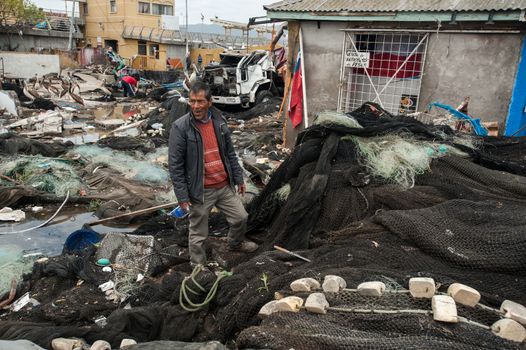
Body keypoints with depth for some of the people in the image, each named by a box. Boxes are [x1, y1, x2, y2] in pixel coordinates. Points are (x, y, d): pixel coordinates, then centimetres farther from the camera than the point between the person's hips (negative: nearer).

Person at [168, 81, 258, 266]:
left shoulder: (219, 120, 1)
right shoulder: (180, 127, -15)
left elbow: (230, 152, 11)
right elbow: (175, 164, -13)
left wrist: (238, 178, 13)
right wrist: (182, 195, -14)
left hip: (225, 186, 5)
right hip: (200, 190, -5)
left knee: (240, 217, 18)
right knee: (198, 233, 8)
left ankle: (235, 243, 48)